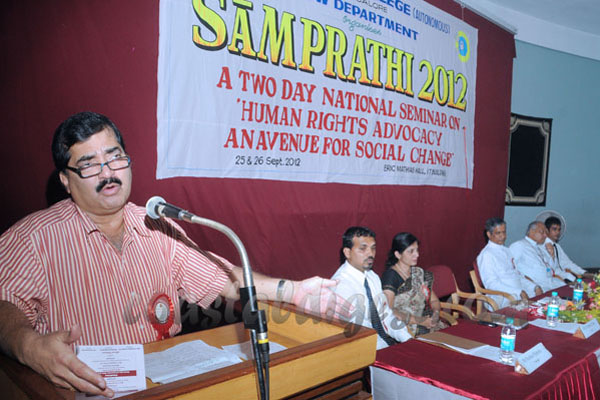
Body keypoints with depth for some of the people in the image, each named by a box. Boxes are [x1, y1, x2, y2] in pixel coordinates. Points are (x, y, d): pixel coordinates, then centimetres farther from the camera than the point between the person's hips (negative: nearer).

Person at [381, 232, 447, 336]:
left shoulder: (419, 273, 16)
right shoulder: (390, 275, -7)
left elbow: (434, 300, 20)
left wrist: (436, 313, -3)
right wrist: (418, 320, -19)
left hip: (426, 323, 7)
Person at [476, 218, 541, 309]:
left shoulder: (506, 250, 21)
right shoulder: (486, 255, -8)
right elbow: (491, 284, -15)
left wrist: (535, 287, 7)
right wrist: (519, 293, -20)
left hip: (522, 291, 8)